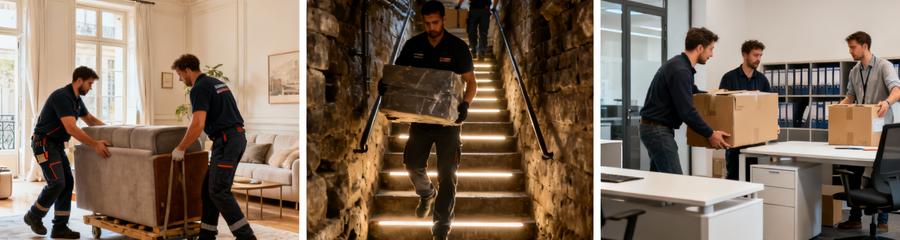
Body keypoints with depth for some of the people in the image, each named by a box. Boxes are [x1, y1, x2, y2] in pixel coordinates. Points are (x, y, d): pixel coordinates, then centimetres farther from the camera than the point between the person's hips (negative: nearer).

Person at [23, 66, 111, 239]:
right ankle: (34, 215, 9)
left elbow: (90, 119, 24)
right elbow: (71, 128, -32)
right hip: (44, 143, -9)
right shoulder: (62, 97, -22)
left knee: (67, 183, 2)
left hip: (57, 144, 10)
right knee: (57, 182, -15)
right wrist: (95, 145, -36)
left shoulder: (77, 99, 8)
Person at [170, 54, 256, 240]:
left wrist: (180, 149, -8)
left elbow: (198, 124, -19)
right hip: (236, 137, 10)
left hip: (226, 140, -10)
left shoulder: (200, 88, -9)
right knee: (209, 189, 12)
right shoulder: (216, 83, 21)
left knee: (219, 191, -9)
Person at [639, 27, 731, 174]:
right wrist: (710, 134, -15)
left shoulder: (677, 64, 12)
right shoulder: (680, 70, -21)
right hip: (658, 131, -11)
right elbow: (686, 111, -23)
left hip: (655, 128, 11)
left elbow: (691, 91, 32)